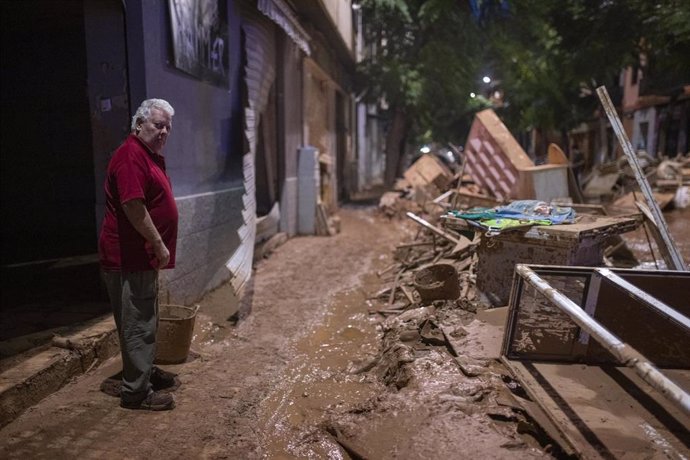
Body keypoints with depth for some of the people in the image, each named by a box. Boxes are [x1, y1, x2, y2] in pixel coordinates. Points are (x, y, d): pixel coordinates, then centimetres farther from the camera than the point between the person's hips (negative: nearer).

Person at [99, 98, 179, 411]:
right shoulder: (131, 155, -17)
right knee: (138, 324, -3)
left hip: (143, 255, 11)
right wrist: (159, 244, -19)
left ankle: (146, 370, 35)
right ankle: (136, 390, 8)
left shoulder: (152, 156, 16)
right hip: (130, 258, -10)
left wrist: (157, 246, 21)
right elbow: (133, 206, -25)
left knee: (145, 320, 21)